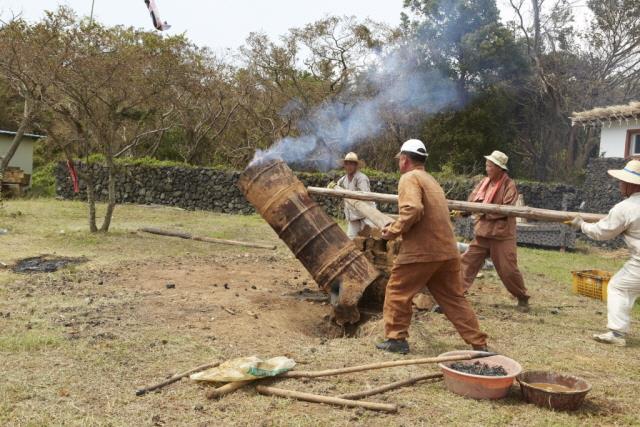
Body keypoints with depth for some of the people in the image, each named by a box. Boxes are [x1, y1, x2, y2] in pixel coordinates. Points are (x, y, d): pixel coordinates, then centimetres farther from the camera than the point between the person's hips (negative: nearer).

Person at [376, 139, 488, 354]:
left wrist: (394, 231, -11)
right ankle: (479, 343, 15)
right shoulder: (430, 180, 22)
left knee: (397, 292, 8)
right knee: (453, 298, 14)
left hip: (421, 251, -8)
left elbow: (412, 210, -24)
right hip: (447, 251, 8)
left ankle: (396, 339, 13)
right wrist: (397, 226, 18)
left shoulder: (409, 178, -7)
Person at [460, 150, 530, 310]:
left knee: (508, 269, 1)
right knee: (468, 261, 2)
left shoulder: (509, 185, -11)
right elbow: (471, 201, 4)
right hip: (482, 232, 6)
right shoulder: (485, 182, 6)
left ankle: (522, 298, 21)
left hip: (502, 234, -5)